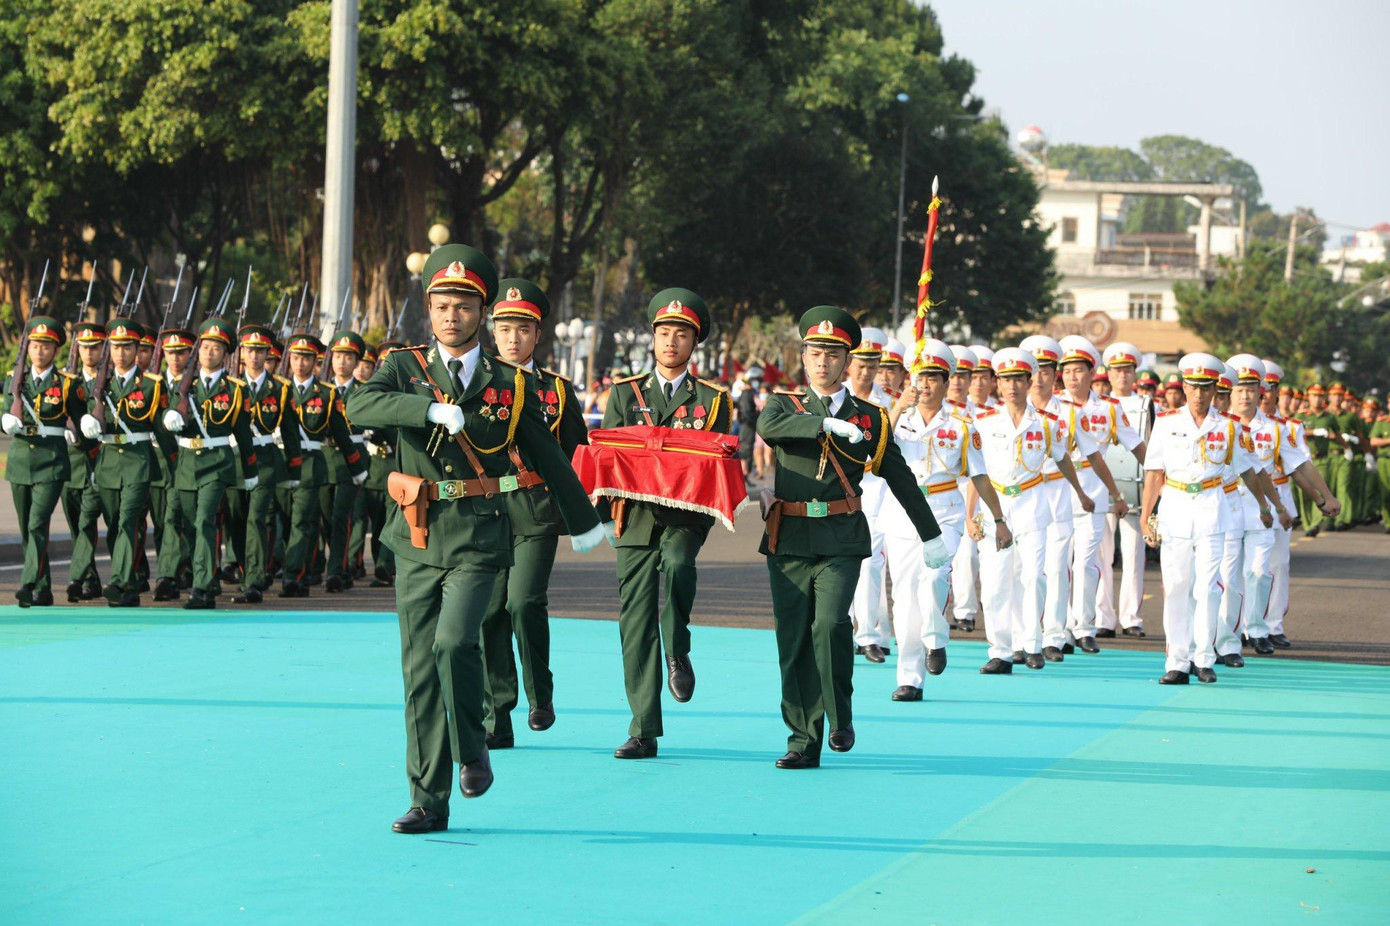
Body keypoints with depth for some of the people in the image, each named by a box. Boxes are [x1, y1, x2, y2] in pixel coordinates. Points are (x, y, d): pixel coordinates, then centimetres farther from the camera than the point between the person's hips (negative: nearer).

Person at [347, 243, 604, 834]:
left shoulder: (509, 384, 6)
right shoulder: (406, 368, 6)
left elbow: (549, 457, 17)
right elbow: (361, 406, -16)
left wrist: (582, 522, 24)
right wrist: (433, 409, -26)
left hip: (479, 540, -1)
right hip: (417, 540, 2)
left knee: (454, 642, -22)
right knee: (420, 670, 2)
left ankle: (472, 748, 4)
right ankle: (429, 802, 8)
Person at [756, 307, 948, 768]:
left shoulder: (870, 417, 10)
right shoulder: (785, 405, 10)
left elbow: (901, 479, 18)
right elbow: (768, 427, -15)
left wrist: (930, 535, 22)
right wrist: (827, 424, -23)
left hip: (841, 542, -1)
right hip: (789, 540, 1)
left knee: (830, 623, -20)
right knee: (793, 641, 0)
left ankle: (840, 716, 0)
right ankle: (804, 742, 7)